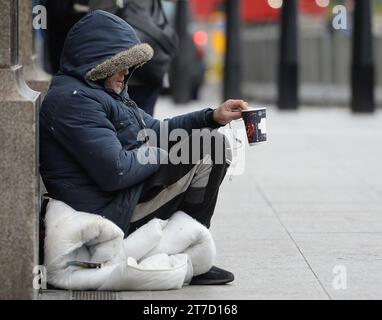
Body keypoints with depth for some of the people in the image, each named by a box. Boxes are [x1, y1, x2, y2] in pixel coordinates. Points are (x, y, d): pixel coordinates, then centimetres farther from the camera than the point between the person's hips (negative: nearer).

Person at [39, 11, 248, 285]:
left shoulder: (104, 94, 19)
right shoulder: (73, 99, -17)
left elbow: (156, 130, 24)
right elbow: (115, 172, -25)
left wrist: (213, 117, 12)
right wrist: (160, 154, -7)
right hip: (113, 213, -11)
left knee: (215, 141, 16)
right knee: (208, 147, -9)